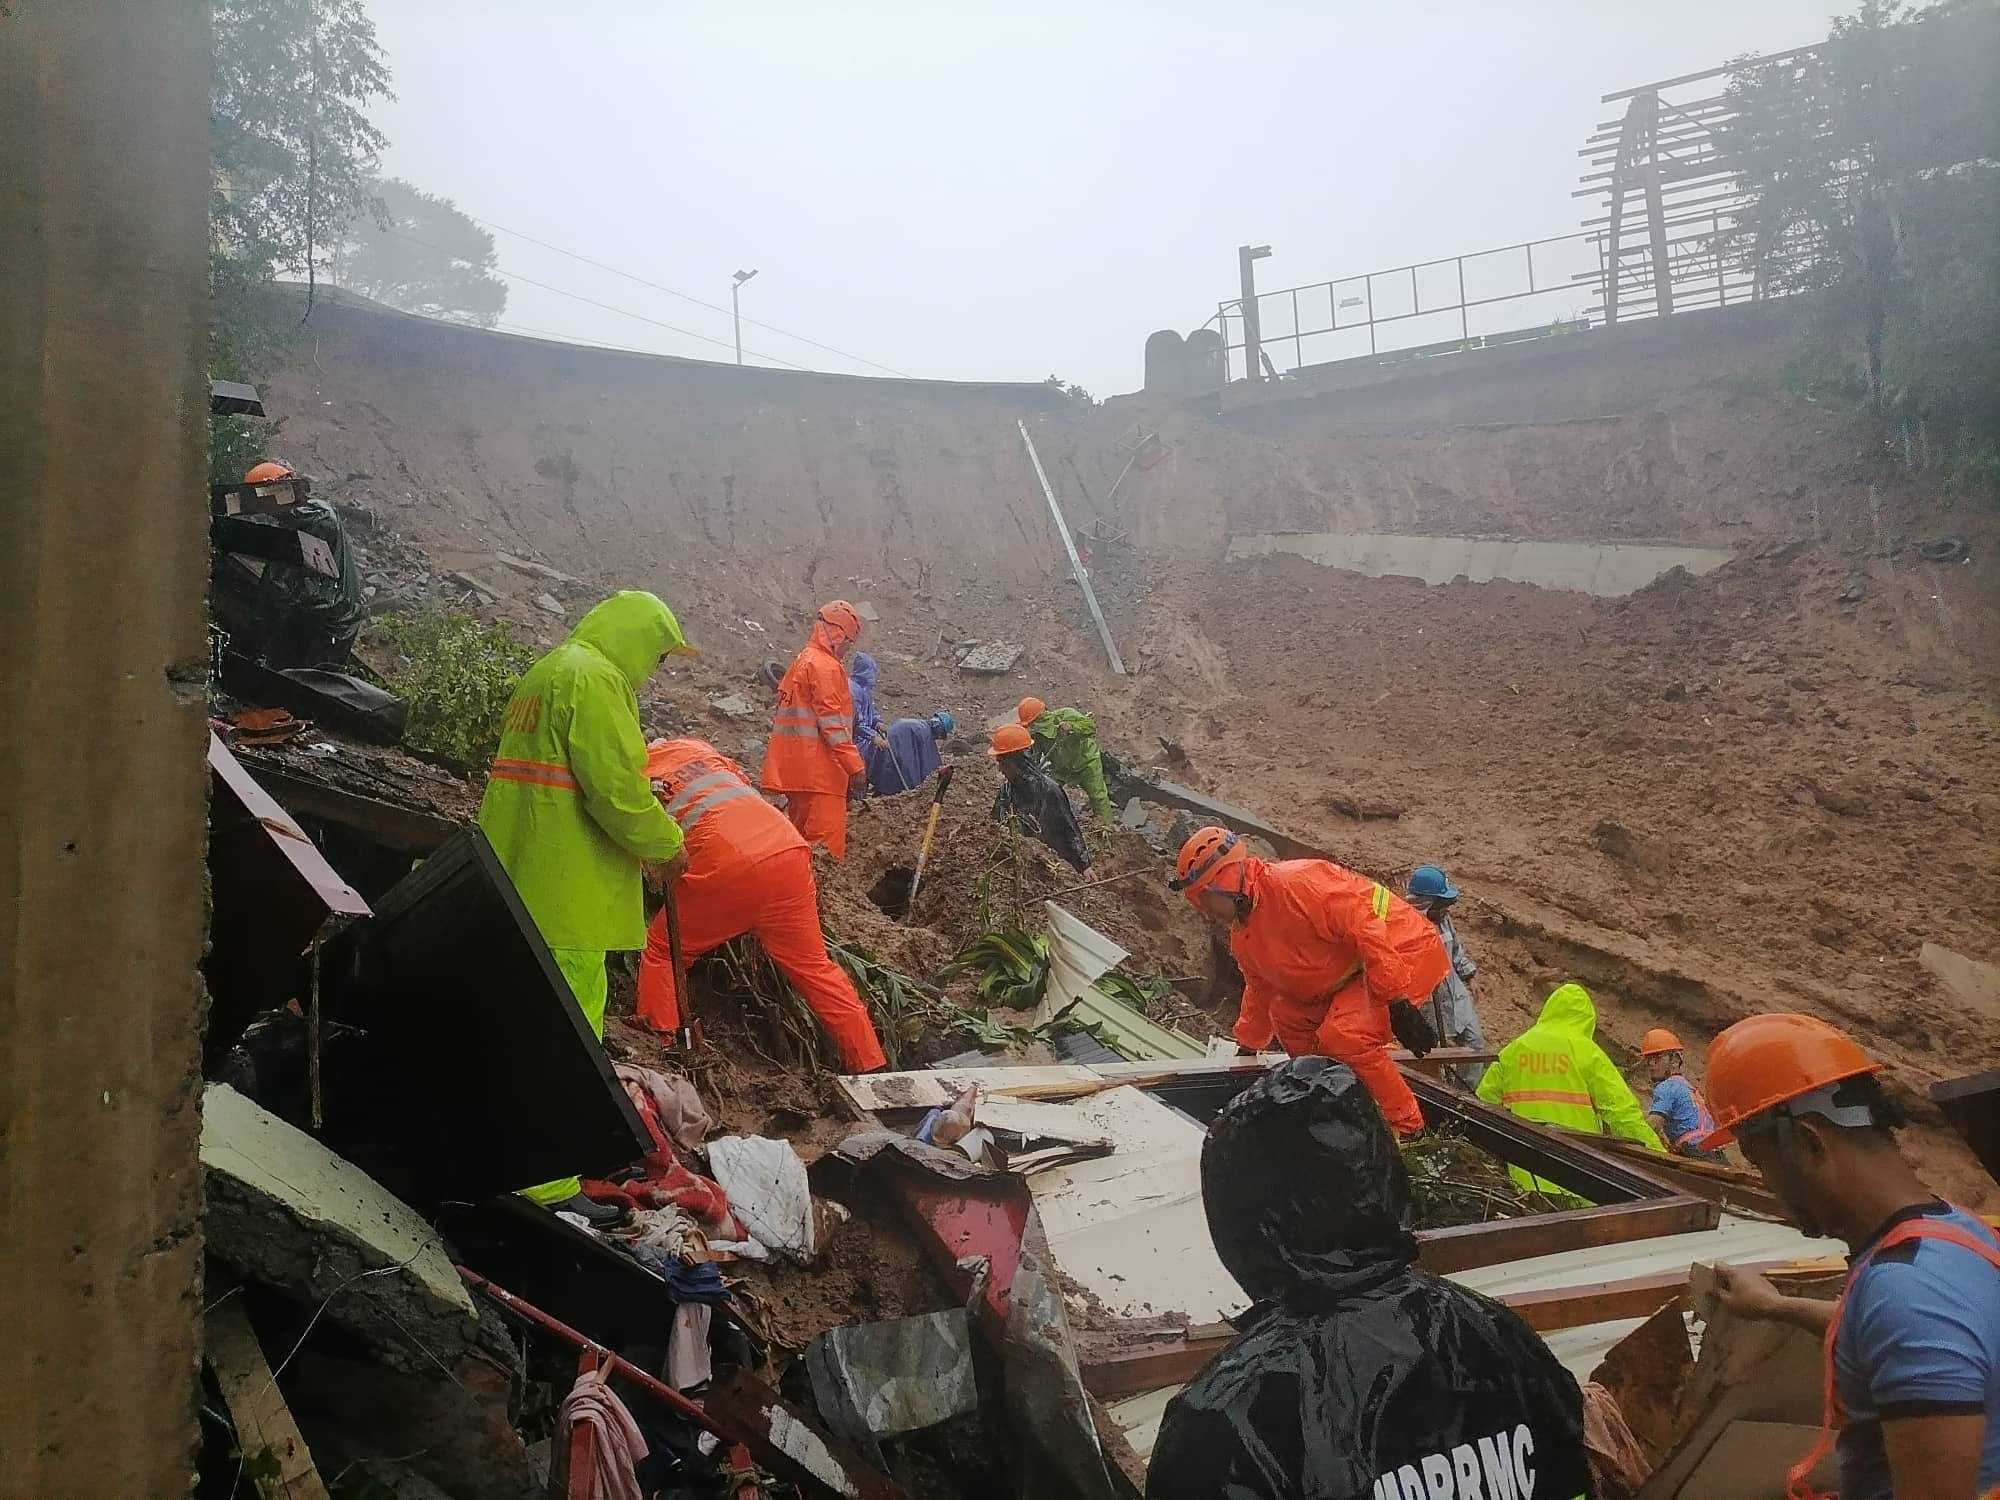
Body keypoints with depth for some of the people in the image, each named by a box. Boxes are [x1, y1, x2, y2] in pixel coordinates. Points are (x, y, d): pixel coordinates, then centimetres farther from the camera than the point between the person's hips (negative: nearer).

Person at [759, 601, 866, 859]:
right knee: (826, 838, -11)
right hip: (818, 770, -10)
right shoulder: (825, 665, -10)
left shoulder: (801, 661, 21)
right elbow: (832, 722, -17)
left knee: (801, 834, 15)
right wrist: (854, 764, -16)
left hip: (793, 767, 10)